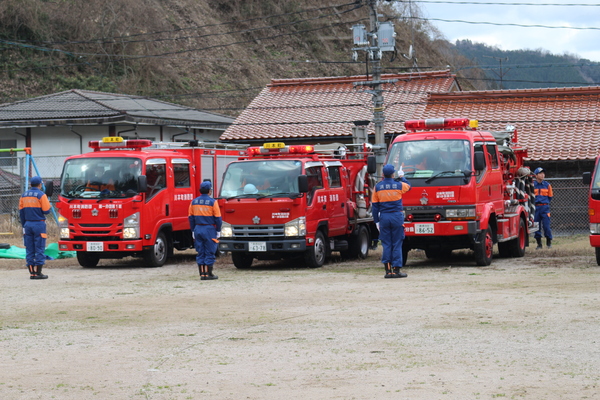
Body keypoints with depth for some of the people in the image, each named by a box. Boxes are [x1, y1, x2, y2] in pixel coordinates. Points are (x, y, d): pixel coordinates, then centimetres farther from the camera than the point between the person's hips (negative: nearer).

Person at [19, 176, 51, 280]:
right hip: (39, 224, -5)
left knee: (29, 249, 7)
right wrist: (48, 204, 10)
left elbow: (21, 212, 12)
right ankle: (38, 273, -5)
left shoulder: (24, 195, 10)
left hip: (28, 224, 5)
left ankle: (31, 273, 6)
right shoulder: (41, 195, -8)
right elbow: (46, 211, -12)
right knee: (39, 249, -3)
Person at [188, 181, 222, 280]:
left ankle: (202, 274, 9)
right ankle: (208, 274, 1)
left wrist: (193, 231, 16)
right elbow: (218, 218, -7)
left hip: (198, 229, 5)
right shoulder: (212, 202, -8)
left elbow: (191, 218, 10)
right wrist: (218, 231, 2)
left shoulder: (194, 202, 6)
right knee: (209, 253, 1)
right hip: (209, 229, -5)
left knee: (200, 252, 9)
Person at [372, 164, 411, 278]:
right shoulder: (399, 185, -2)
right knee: (397, 244, 2)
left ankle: (388, 270, 3)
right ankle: (396, 270, 1)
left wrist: (376, 221, 11)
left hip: (384, 217, 2)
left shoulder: (378, 187, 2)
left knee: (386, 244, 5)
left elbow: (375, 206, 5)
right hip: (397, 217, -2)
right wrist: (402, 177, 38)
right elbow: (408, 186, 23)